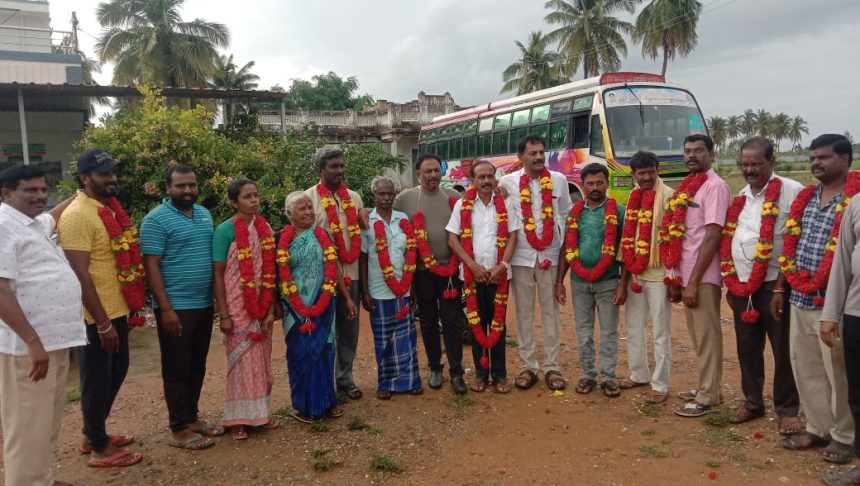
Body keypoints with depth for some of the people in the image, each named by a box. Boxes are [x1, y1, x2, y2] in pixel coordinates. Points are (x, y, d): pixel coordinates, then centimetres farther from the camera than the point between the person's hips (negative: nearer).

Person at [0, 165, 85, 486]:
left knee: (48, 424, 19)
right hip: (27, 346, -10)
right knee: (28, 429, -1)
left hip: (56, 340, 10)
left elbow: (55, 215, 41)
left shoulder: (36, 223, 15)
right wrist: (33, 342, -26)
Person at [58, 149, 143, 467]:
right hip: (96, 317, -9)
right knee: (97, 380, 5)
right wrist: (103, 323, -21)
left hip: (116, 310, 9)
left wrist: (131, 304, 16)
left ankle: (93, 434, 37)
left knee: (116, 372, 21)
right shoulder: (77, 215, -18)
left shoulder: (110, 208, 10)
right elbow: (80, 275, -22)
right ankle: (100, 448, 21)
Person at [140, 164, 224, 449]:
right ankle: (180, 429, 12)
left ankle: (192, 417, 29)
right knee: (177, 368, 3)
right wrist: (165, 308, -18)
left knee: (197, 366, 15)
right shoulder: (156, 220, -10)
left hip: (205, 305, 7)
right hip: (176, 307, -7)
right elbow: (151, 266, -13)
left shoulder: (205, 215, 11)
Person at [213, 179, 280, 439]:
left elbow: (270, 272, 6)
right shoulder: (225, 230, -8)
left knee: (261, 358, 11)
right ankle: (239, 418, 16)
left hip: (262, 307, 4)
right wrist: (223, 315, -12)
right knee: (242, 360, 3)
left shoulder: (265, 229, 5)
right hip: (237, 307, -4)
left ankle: (262, 411, 25)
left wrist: (271, 309, 1)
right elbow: (218, 275, -9)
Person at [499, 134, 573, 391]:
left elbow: (566, 216, 10)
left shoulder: (559, 180, 5)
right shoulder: (507, 182, 0)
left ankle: (552, 367, 14)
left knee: (550, 312, 5)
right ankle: (528, 366, 15)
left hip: (551, 255, 1)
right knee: (524, 313, 5)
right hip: (520, 256, -1)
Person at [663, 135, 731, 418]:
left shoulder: (715, 186, -11)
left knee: (707, 337, 1)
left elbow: (712, 236, -18)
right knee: (698, 336, 16)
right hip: (686, 275, 8)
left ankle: (707, 398, 10)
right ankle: (706, 388, 29)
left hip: (703, 278, -8)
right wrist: (676, 277, 12)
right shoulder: (687, 187, 14)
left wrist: (694, 281, -19)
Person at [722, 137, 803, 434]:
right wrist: (730, 282, 16)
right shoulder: (741, 197, 12)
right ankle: (752, 403, 29)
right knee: (747, 349, 14)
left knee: (784, 350, 5)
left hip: (775, 285, -6)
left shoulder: (792, 192, -7)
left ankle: (787, 411, 19)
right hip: (741, 287, 6)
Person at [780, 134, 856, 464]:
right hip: (800, 299, 7)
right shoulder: (805, 198, 12)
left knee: (838, 372, 6)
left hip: (833, 301, -7)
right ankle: (817, 428, 28)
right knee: (805, 368, 14)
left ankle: (844, 436, 22)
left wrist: (836, 306, -16)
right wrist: (781, 288, 16)